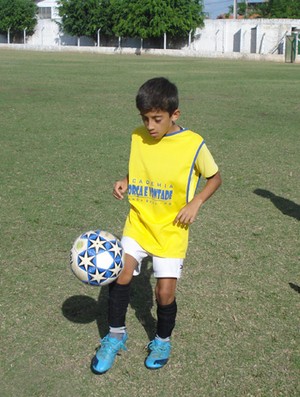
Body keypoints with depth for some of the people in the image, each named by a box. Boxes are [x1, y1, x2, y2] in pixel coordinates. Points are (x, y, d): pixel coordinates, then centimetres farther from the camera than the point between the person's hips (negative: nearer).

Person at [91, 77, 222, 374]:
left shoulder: (194, 144, -13)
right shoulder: (138, 137, -2)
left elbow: (215, 177, 1)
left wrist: (195, 202, -14)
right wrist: (125, 182, -5)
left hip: (172, 229, -3)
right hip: (138, 222, 3)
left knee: (165, 293, -2)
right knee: (120, 274, -11)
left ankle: (163, 341, 28)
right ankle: (116, 336, 12)